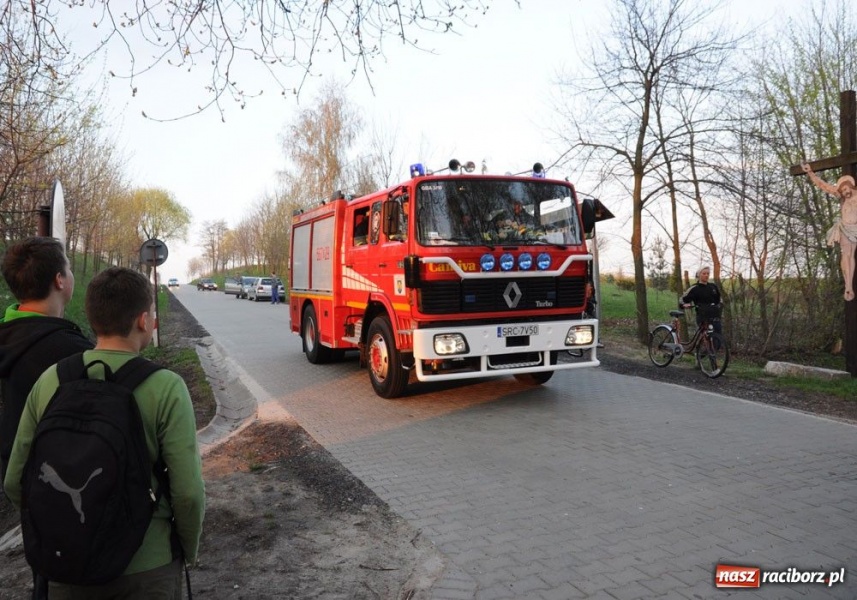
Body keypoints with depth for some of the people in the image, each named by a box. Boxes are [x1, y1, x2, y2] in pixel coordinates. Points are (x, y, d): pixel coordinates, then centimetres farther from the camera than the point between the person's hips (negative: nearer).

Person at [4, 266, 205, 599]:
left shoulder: (49, 381, -8)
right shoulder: (165, 388, -20)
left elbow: (16, 482, -1)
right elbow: (187, 492, -19)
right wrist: (189, 549, 1)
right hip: (146, 568, -3)